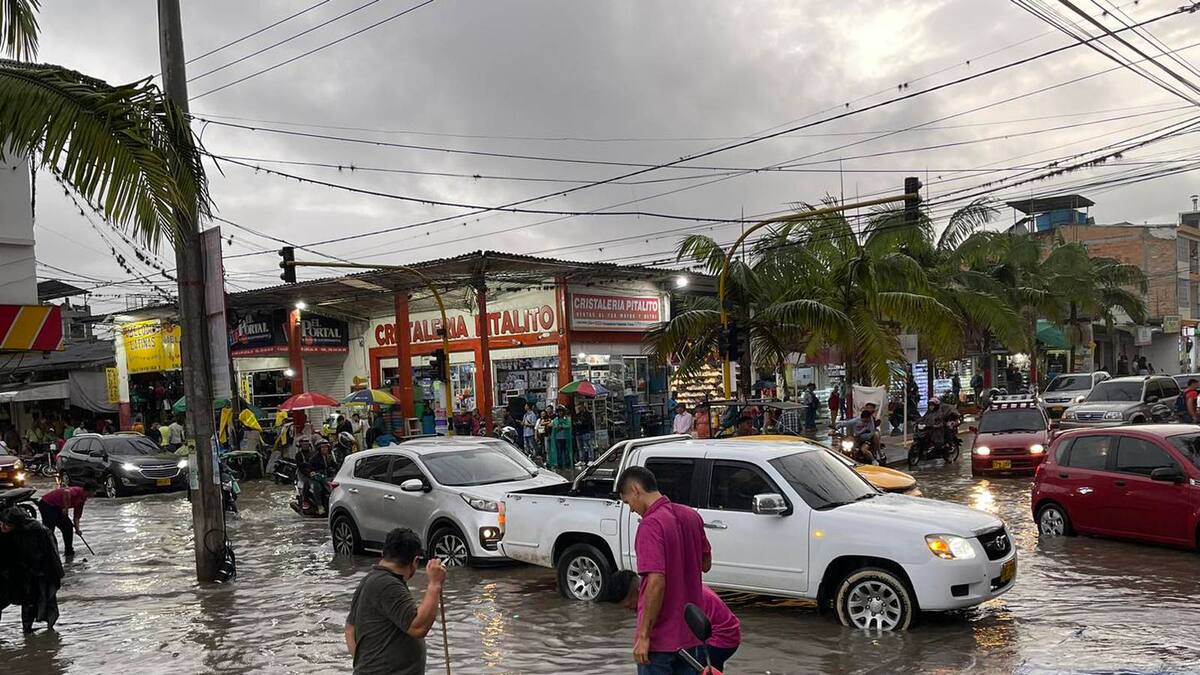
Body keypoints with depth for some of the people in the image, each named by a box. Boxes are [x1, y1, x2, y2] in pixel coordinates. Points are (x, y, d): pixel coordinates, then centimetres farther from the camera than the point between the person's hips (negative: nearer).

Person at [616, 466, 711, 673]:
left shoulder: (651, 525, -20)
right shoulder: (691, 516, 4)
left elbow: (656, 583, -26)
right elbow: (706, 564, 16)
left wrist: (644, 635, -21)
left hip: (660, 636, -8)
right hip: (690, 632, 8)